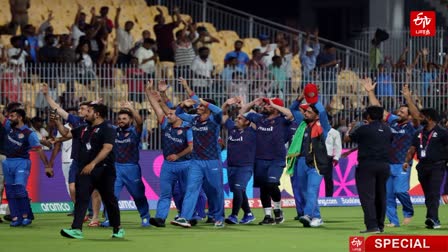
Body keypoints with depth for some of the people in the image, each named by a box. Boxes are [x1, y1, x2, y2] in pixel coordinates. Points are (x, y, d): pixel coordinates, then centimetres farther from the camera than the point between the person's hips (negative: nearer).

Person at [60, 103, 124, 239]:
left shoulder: (107, 129, -7)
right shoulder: (84, 129, 17)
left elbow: (107, 148, -20)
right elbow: (67, 134, 28)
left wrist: (93, 164, -29)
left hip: (103, 170, -6)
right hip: (84, 170, 6)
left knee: (109, 199, 5)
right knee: (81, 198, -9)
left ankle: (117, 228, 22)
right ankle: (76, 229, -19)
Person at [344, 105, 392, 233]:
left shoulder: (364, 129, -8)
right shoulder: (387, 130, 8)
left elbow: (346, 138, 2)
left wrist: (349, 129, 24)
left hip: (367, 165, -6)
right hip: (384, 165, 6)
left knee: (367, 196, -7)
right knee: (380, 196, 15)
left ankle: (372, 226, -17)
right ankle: (380, 225, 20)